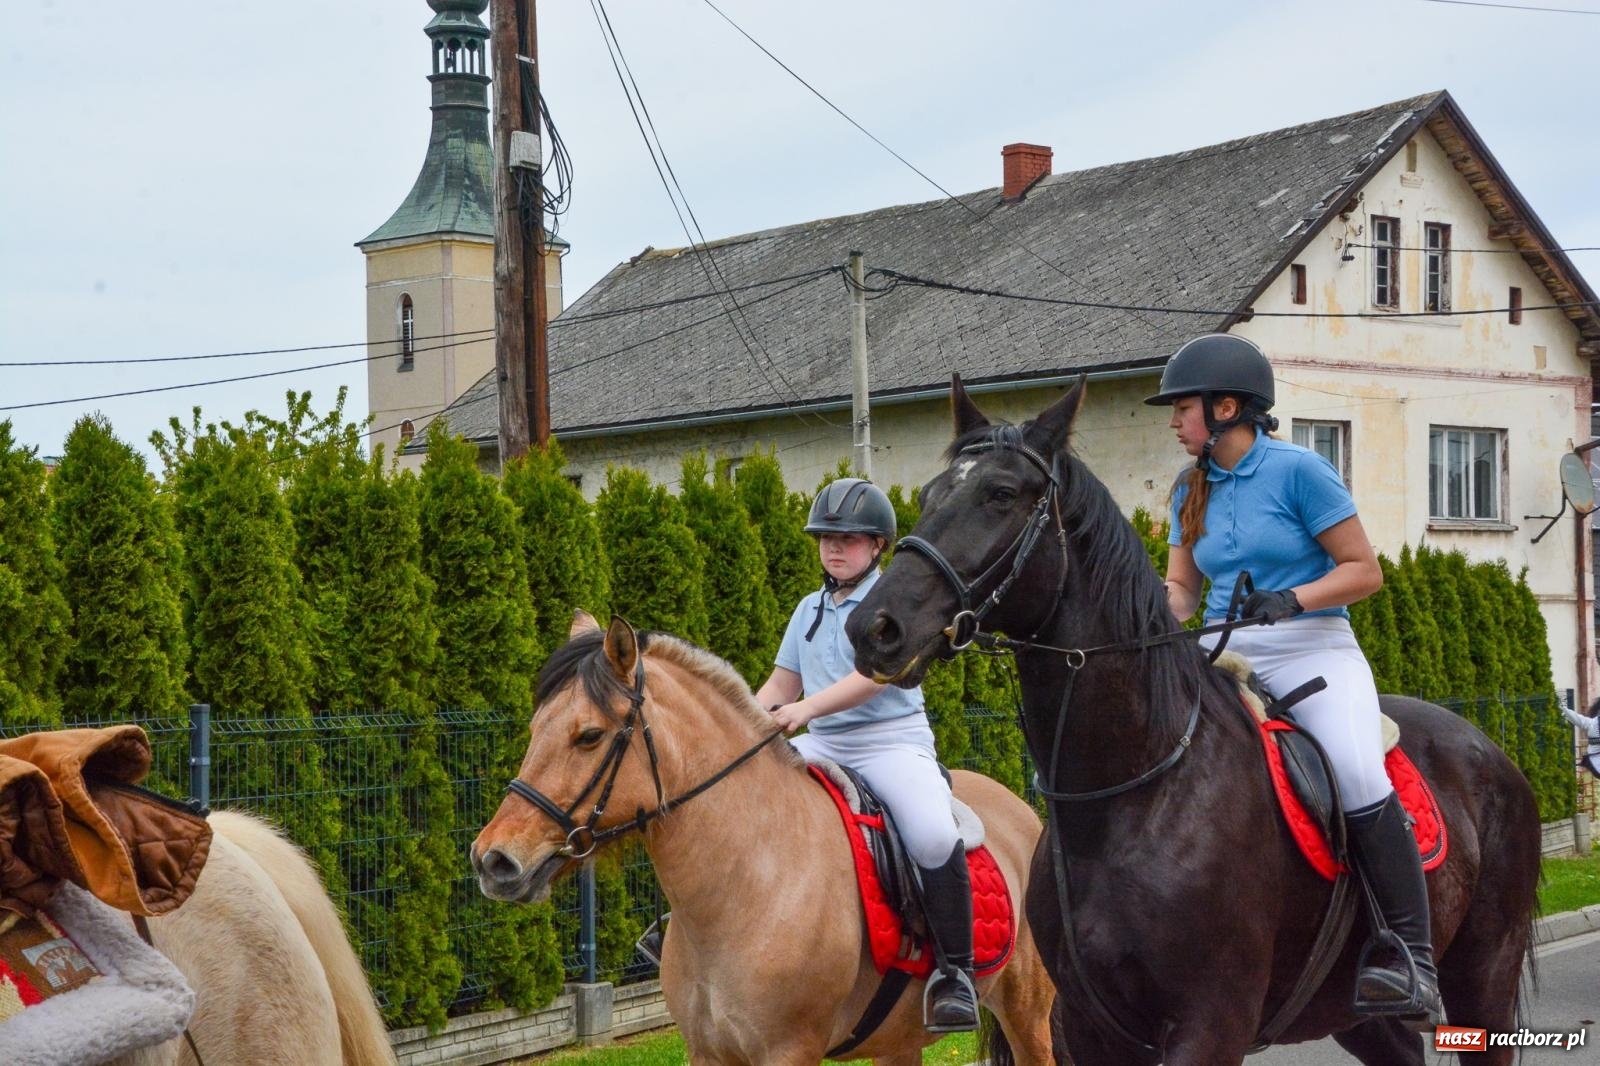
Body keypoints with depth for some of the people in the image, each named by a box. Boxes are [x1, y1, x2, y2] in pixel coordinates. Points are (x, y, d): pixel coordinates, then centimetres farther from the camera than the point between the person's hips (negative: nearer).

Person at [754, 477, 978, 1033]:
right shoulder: (809, 610, 18)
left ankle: (953, 971, -18)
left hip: (893, 741, -6)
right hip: (821, 745, 6)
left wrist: (808, 707, -30)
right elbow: (781, 686, 19)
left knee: (934, 838, -32)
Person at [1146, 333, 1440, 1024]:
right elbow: (1180, 589, 12)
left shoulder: (1298, 470, -5)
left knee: (1359, 780, -29)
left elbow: (1365, 571, -6)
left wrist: (1292, 598, -21)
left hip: (1312, 650, -6)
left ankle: (1412, 957, -22)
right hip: (1222, 657, 6)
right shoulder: (1191, 490, 13)